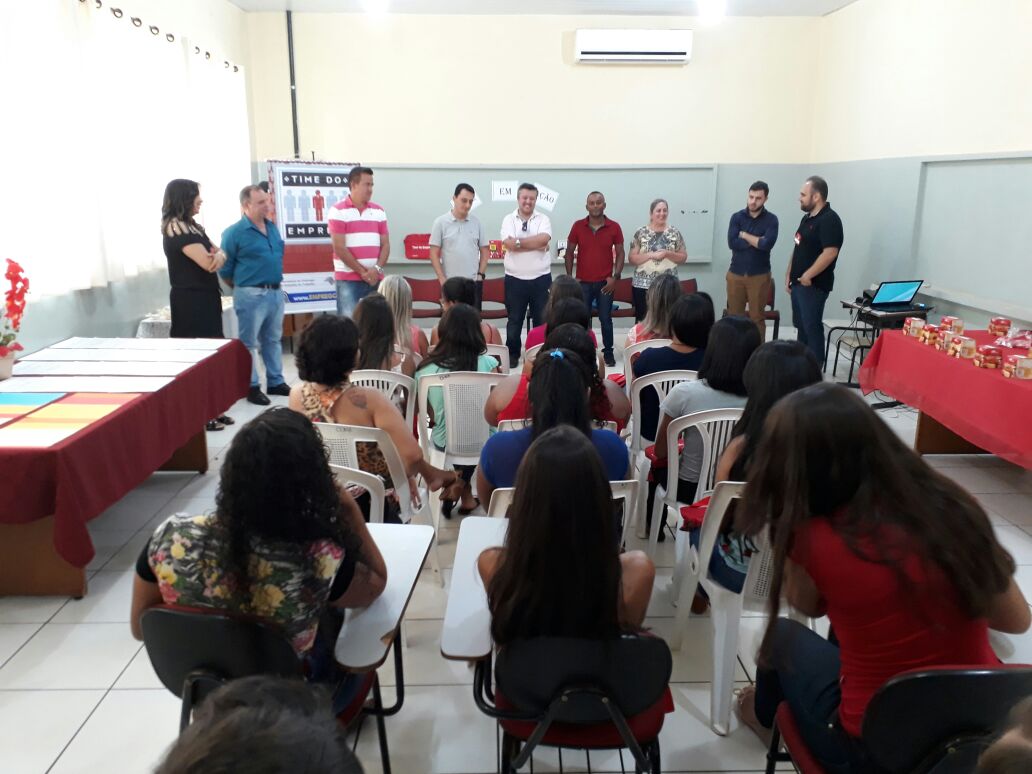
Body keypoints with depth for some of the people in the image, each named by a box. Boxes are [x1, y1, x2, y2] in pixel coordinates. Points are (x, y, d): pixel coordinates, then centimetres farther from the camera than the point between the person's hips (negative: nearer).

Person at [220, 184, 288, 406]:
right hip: (251, 294, -7)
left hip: (275, 292, 7)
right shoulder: (234, 233, -12)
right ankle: (252, 387, 11)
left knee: (273, 340, 15)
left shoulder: (272, 227, 9)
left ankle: (276, 382, 25)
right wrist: (241, 287, 4)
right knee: (250, 343, 2)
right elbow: (225, 269, -7)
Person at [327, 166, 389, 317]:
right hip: (348, 279, -4)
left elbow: (385, 244, 9)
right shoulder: (338, 211, -3)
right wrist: (363, 272, -10)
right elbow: (339, 248, -9)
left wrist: (377, 269, -8)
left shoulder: (379, 211, 12)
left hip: (375, 278, 4)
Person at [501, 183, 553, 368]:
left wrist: (519, 241, -16)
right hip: (515, 279, 0)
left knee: (542, 319, 8)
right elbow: (508, 244, -16)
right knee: (514, 320, 9)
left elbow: (544, 239, -18)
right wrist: (536, 245, -15)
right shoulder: (509, 219, 1)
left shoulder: (543, 219, 3)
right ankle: (512, 354, 21)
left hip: (540, 278, 1)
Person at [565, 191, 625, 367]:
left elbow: (620, 253, 3)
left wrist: (615, 277, -6)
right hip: (583, 282, 1)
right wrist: (570, 277, 0)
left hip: (605, 283, 0)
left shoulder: (614, 227, -1)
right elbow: (569, 252, 6)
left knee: (606, 319, 6)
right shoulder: (577, 226, 0)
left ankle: (608, 353, 17)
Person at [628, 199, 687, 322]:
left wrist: (667, 253, -12)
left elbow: (683, 257, 6)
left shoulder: (675, 233, 5)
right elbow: (632, 259, -1)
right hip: (643, 285, -1)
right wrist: (650, 255, -16)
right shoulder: (640, 233, 1)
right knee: (642, 320, 1)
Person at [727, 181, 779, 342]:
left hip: (759, 275, -2)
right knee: (734, 317, 6)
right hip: (735, 274, 2)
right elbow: (732, 243, -11)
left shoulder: (771, 219, -2)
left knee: (757, 317, 3)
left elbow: (767, 244, -17)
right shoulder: (737, 217, 3)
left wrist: (744, 235, -8)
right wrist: (757, 241, -12)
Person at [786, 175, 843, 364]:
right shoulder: (807, 218, 15)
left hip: (813, 285, -9)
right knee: (801, 326, 15)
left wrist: (808, 276, -20)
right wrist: (789, 276, 16)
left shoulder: (829, 220, -15)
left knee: (812, 328, -7)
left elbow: (830, 253, -24)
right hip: (799, 283, 9)